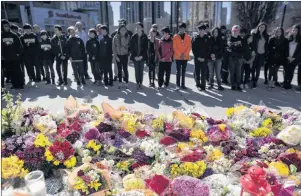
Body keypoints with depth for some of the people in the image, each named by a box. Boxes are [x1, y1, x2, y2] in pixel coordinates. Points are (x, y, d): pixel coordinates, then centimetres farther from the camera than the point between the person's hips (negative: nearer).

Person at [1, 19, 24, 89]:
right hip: (5, 58, 0)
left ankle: (20, 84, 10)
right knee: (11, 72, 3)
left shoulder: (14, 35, 5)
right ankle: (15, 85, 9)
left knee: (17, 71, 3)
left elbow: (19, 45, 7)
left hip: (15, 57, 0)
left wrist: (18, 53, -2)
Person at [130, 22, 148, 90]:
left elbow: (146, 47, -2)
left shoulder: (144, 37, 0)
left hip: (142, 57, -1)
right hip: (135, 57, 1)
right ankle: (137, 83, 10)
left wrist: (141, 56, -10)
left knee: (141, 70, 4)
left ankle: (141, 83, 13)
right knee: (136, 70, 3)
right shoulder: (133, 37, 3)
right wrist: (134, 56, -7)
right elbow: (131, 47, 1)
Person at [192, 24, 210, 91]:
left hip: (204, 59, 0)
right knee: (197, 72, 2)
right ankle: (198, 84, 17)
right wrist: (198, 57, -8)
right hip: (197, 58, 0)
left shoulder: (207, 38, 4)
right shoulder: (195, 38, 2)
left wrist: (205, 58, -8)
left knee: (204, 73, 1)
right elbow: (193, 49, -1)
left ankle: (203, 86, 10)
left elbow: (208, 49, 2)